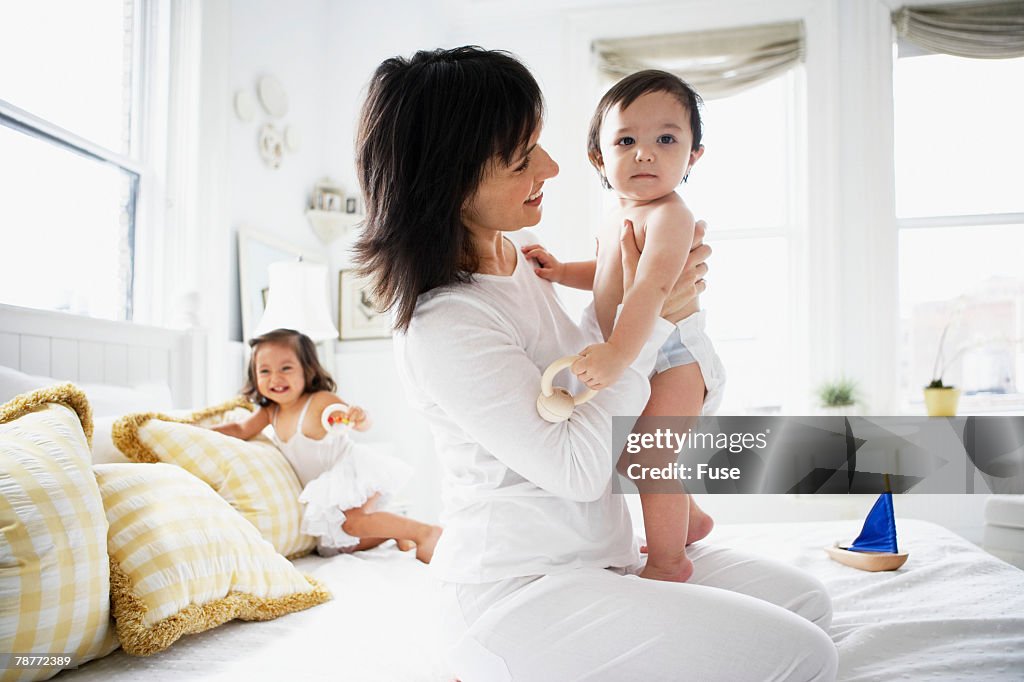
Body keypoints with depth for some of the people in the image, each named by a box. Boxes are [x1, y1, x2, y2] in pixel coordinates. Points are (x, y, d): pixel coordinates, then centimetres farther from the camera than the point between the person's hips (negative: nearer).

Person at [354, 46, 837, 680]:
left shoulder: (518, 249, 4)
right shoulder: (440, 329, -24)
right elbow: (577, 467, -21)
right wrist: (646, 316, -15)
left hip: (594, 551, 9)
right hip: (517, 590, -9)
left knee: (807, 601, 12)